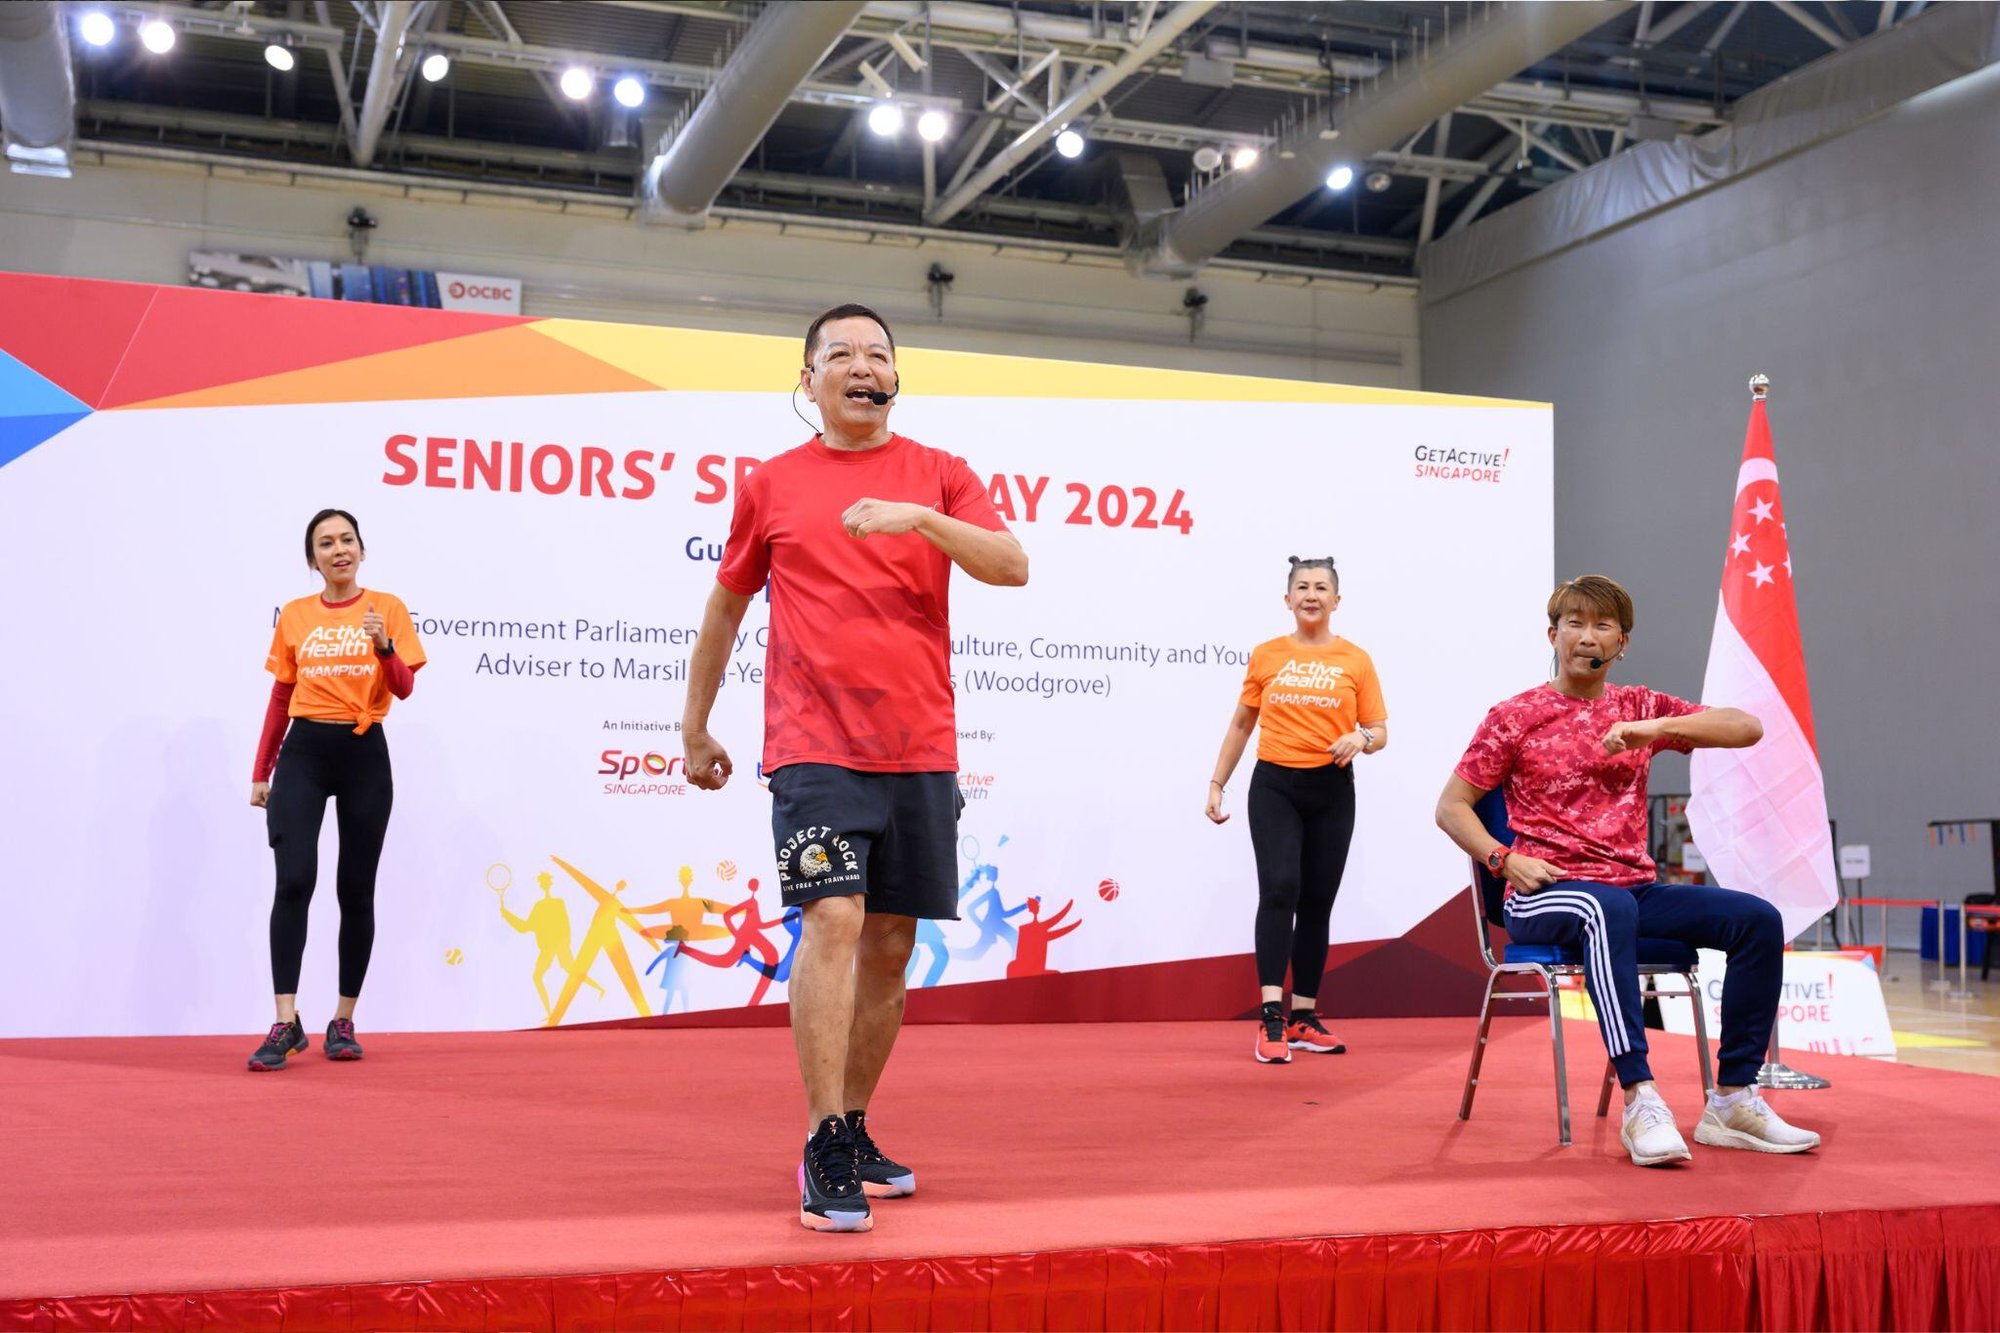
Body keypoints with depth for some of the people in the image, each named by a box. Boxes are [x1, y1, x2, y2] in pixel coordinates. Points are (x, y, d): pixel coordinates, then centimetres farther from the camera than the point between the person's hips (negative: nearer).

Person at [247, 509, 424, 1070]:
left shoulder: (387, 608, 2)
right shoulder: (294, 615, 8)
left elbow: (404, 688, -5)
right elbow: (280, 698, 12)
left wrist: (383, 645, -24)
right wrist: (261, 771, 10)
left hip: (364, 754, 0)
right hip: (303, 753, 1)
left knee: (356, 891, 4)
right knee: (293, 882, -14)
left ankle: (343, 1023, 15)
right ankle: (286, 1024, -11)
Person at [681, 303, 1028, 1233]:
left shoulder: (939, 475, 8)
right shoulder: (772, 485, 8)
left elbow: (1013, 567, -6)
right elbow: (725, 606, 18)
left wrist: (919, 518, -21)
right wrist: (694, 727, 20)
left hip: (920, 751, 2)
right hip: (815, 746, -2)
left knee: (890, 945, 7)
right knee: (833, 922, -17)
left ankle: (854, 1131, 22)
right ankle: (825, 1154, -12)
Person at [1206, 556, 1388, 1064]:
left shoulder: (1356, 661, 5)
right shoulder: (1265, 656, 5)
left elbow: (1379, 732, 6)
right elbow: (1241, 724, 14)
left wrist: (1360, 740, -16)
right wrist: (1217, 784, 11)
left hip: (1332, 791, 2)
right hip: (1274, 785, -1)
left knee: (1317, 902, 7)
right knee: (1279, 889, -17)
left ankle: (1304, 1018, 16)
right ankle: (1271, 1019, -20)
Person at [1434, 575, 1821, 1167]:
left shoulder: (1640, 707, 14)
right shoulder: (1516, 716, 4)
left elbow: (1748, 729, 5)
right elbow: (1451, 807, 5)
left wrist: (1658, 728, -11)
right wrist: (1505, 859, -13)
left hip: (1636, 888, 5)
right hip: (1546, 893, -5)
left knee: (1758, 919, -16)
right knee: (1609, 907, -40)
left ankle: (1733, 1100, -12)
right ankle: (1640, 1101, -44)